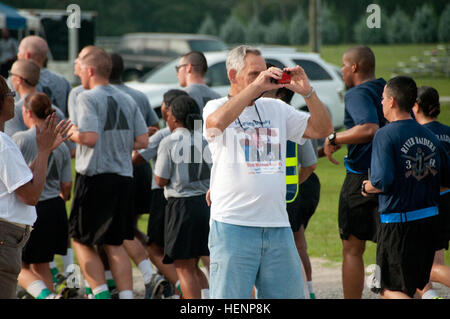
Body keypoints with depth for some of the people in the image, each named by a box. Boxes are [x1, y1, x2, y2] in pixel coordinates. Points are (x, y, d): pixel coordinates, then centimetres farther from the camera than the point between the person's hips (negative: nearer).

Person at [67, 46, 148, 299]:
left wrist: (71, 134, -1)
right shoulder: (128, 101, 10)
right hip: (123, 177, 6)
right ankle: (126, 295, 5)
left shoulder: (88, 98, -9)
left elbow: (90, 136, -21)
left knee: (82, 240, 6)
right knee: (115, 244, 12)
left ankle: (101, 294, -4)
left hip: (95, 176, -6)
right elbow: (143, 141, 7)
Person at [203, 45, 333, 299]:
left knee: (290, 293, 7)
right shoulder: (217, 107, 2)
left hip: (278, 226, 5)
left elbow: (323, 130, 11)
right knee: (230, 298, -4)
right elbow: (217, 122, -23)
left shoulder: (276, 109, 15)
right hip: (233, 226, -5)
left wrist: (307, 92, -4)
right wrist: (255, 86, -21)